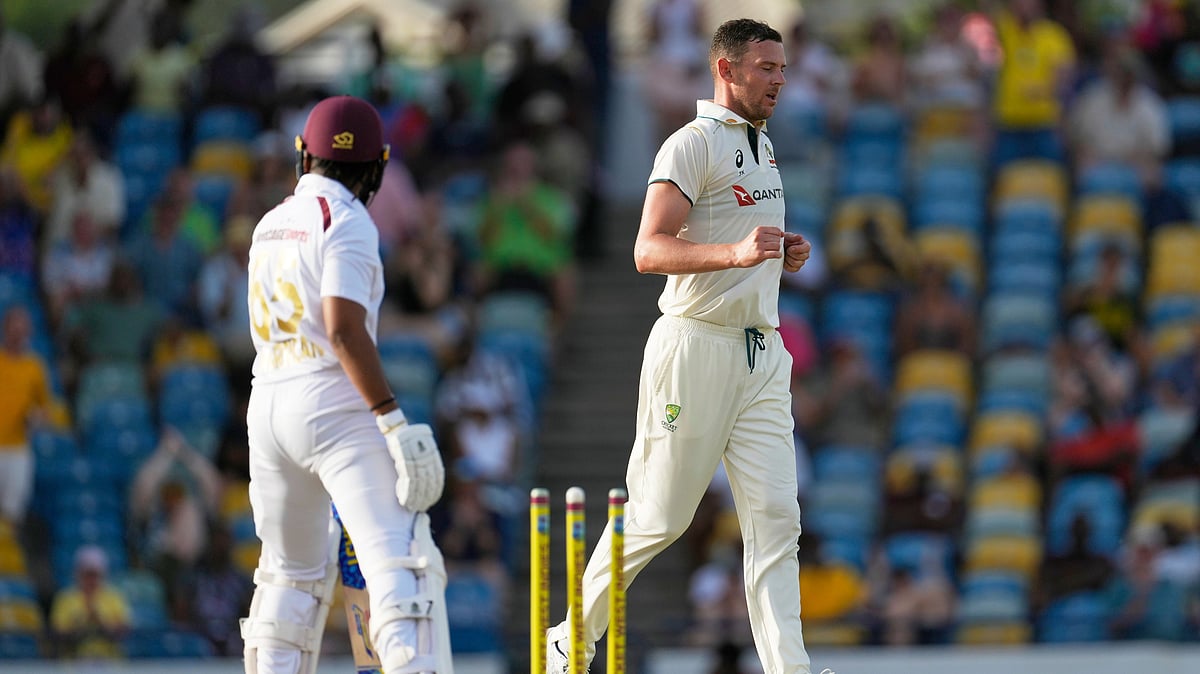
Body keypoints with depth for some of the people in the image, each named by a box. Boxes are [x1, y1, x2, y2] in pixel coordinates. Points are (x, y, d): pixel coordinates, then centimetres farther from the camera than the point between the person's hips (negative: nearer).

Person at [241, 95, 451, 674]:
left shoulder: (270, 226, 17)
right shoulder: (346, 221, -6)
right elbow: (344, 331, -17)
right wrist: (395, 424, -19)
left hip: (268, 408, 8)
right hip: (334, 408, -8)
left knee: (292, 574, 18)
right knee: (402, 561, -16)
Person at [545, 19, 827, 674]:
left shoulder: (761, 145, 18)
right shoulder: (693, 145, -10)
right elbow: (650, 251, -21)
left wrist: (784, 252, 10)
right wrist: (737, 252, -34)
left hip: (761, 351, 8)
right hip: (696, 345, -8)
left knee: (775, 519, -4)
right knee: (658, 516, -2)